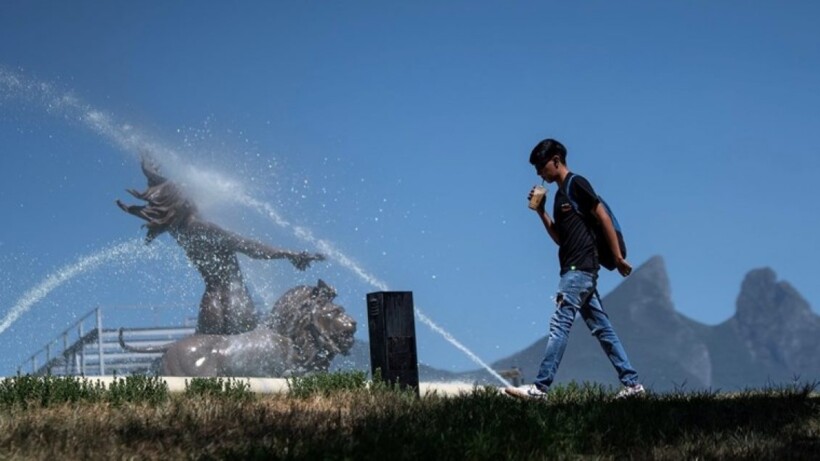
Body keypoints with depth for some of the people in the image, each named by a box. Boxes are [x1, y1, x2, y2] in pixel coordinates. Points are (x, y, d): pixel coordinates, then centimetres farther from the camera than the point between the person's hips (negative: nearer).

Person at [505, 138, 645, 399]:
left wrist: (618, 257, -14)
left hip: (579, 268, -10)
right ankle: (632, 383, 8)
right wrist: (541, 212, 11)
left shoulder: (576, 184, -6)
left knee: (559, 324, -13)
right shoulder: (561, 193, 21)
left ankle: (540, 388, -17)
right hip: (577, 270, 10)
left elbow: (604, 217, -10)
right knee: (601, 328, 8)